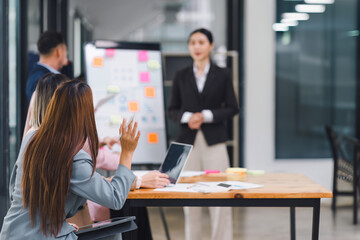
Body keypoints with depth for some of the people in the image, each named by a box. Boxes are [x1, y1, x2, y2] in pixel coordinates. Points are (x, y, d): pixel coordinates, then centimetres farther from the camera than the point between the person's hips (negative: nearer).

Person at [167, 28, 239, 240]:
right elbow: (172, 110, 10)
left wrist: (206, 116, -10)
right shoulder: (181, 76, 10)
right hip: (188, 141, 2)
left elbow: (232, 108, 3)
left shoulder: (223, 75, 6)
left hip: (214, 141, -1)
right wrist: (187, 117, -11)